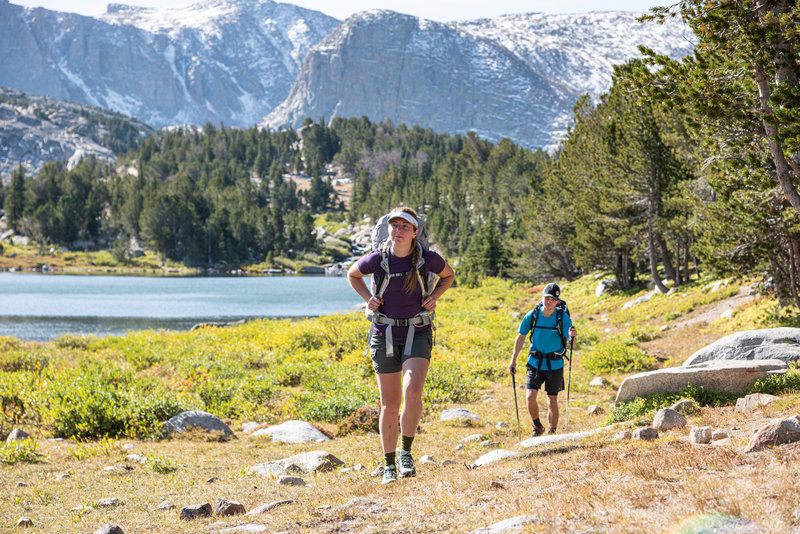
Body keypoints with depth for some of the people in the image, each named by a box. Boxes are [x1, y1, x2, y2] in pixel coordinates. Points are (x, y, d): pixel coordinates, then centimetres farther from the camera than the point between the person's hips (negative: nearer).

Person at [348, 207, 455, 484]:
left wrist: (434, 296, -3)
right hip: (385, 335, 1)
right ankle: (389, 465, 22)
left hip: (418, 334, -1)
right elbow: (353, 275, 13)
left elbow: (448, 276, 13)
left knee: (412, 392, -24)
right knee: (389, 405, 5)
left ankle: (406, 452, -4)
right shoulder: (377, 260, -9)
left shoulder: (428, 258, -9)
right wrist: (368, 298, -2)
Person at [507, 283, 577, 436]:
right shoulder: (532, 315, -8)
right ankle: (537, 427, 13)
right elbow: (521, 337, 4)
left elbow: (571, 340, -17)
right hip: (535, 362, 1)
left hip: (555, 364, -1)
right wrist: (513, 360, 4)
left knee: (552, 401, 4)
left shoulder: (562, 316, -11)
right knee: (530, 397, -13)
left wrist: (572, 336, -42)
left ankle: (551, 433, 23)